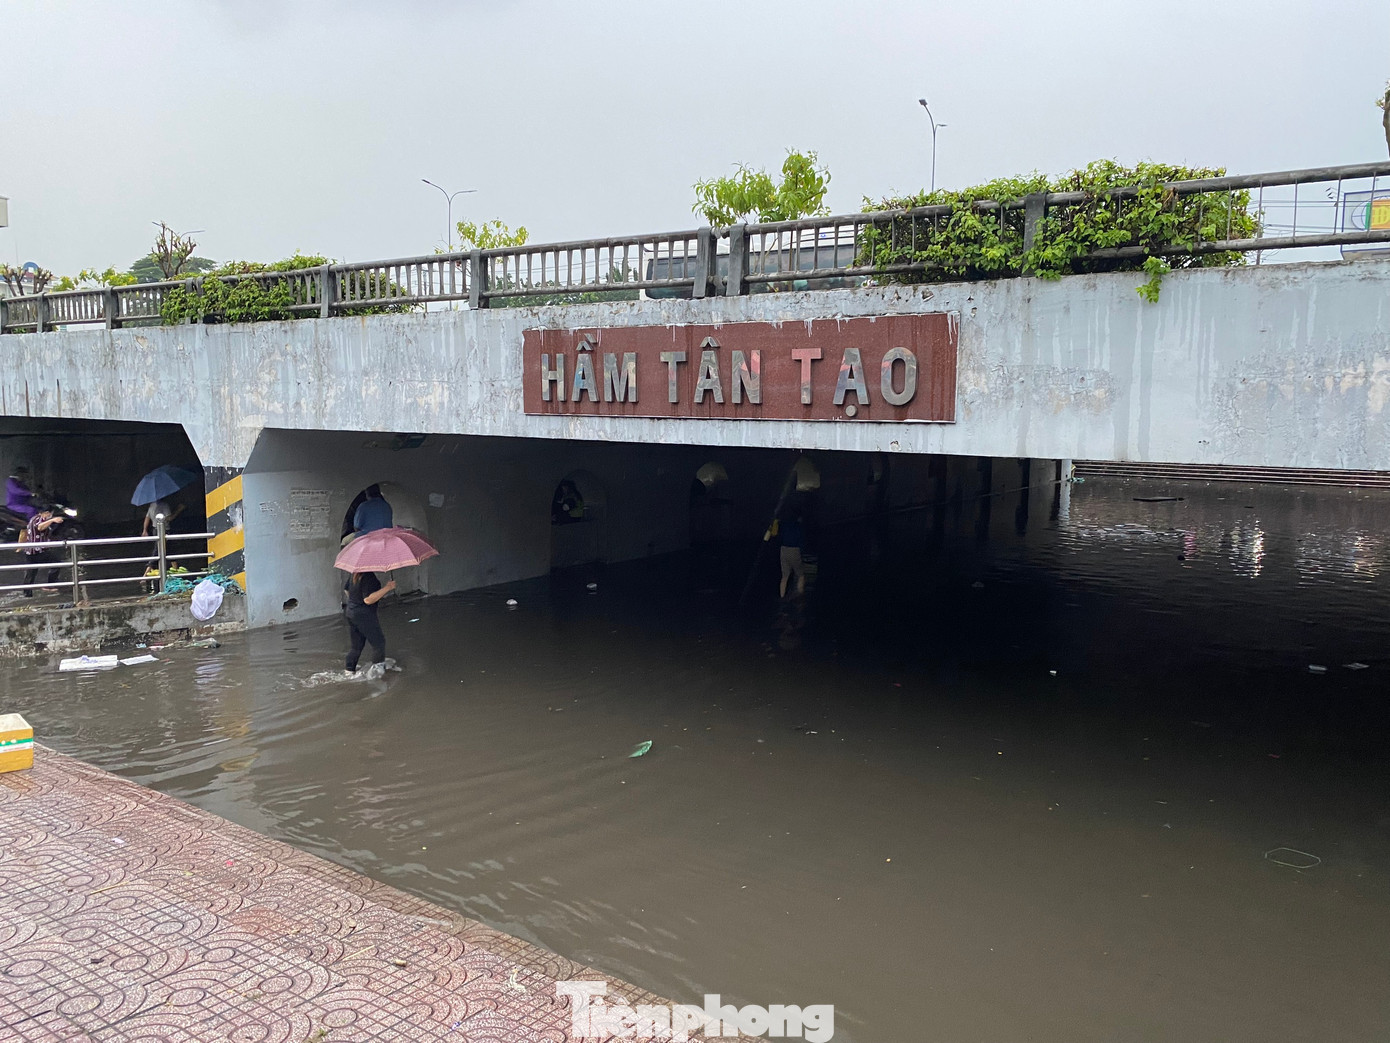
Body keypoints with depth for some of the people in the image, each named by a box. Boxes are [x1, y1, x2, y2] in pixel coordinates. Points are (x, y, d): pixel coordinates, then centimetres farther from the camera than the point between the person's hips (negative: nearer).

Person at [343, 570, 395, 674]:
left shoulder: (353, 573, 4)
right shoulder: (368, 577, -25)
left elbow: (346, 589, 19)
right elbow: (368, 600, -28)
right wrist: (387, 588, -29)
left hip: (351, 613, 9)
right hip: (364, 615, -9)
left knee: (357, 644, 19)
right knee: (379, 642, 5)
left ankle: (350, 669, 21)